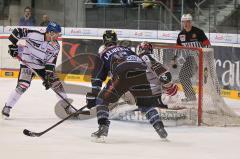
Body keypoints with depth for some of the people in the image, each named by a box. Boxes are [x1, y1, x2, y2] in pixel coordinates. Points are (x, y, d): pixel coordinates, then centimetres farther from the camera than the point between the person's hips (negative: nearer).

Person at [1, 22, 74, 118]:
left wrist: (48, 77, -17)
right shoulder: (34, 35, -24)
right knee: (22, 86, -21)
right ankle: (7, 107, -8)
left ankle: (67, 108, 12)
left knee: (57, 84, 0)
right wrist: (13, 45, -20)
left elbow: (51, 63, -9)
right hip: (27, 64, -5)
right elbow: (17, 32, -18)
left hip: (42, 66, 5)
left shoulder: (55, 46, -10)